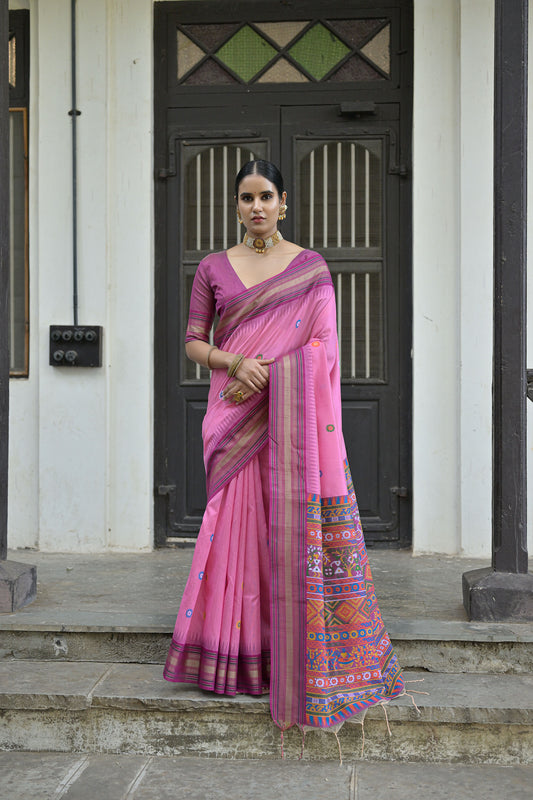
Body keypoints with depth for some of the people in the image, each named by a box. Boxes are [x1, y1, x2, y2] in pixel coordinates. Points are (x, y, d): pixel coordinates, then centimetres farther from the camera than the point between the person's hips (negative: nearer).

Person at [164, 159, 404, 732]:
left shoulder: (311, 267, 6)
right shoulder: (213, 269, 10)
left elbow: (321, 346, -1)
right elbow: (193, 342, 9)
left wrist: (263, 375, -13)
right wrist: (236, 363, -10)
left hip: (292, 410, -1)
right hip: (234, 416, 1)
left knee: (296, 521, -5)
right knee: (239, 521, 0)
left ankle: (301, 657, 6)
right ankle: (240, 657, 10)